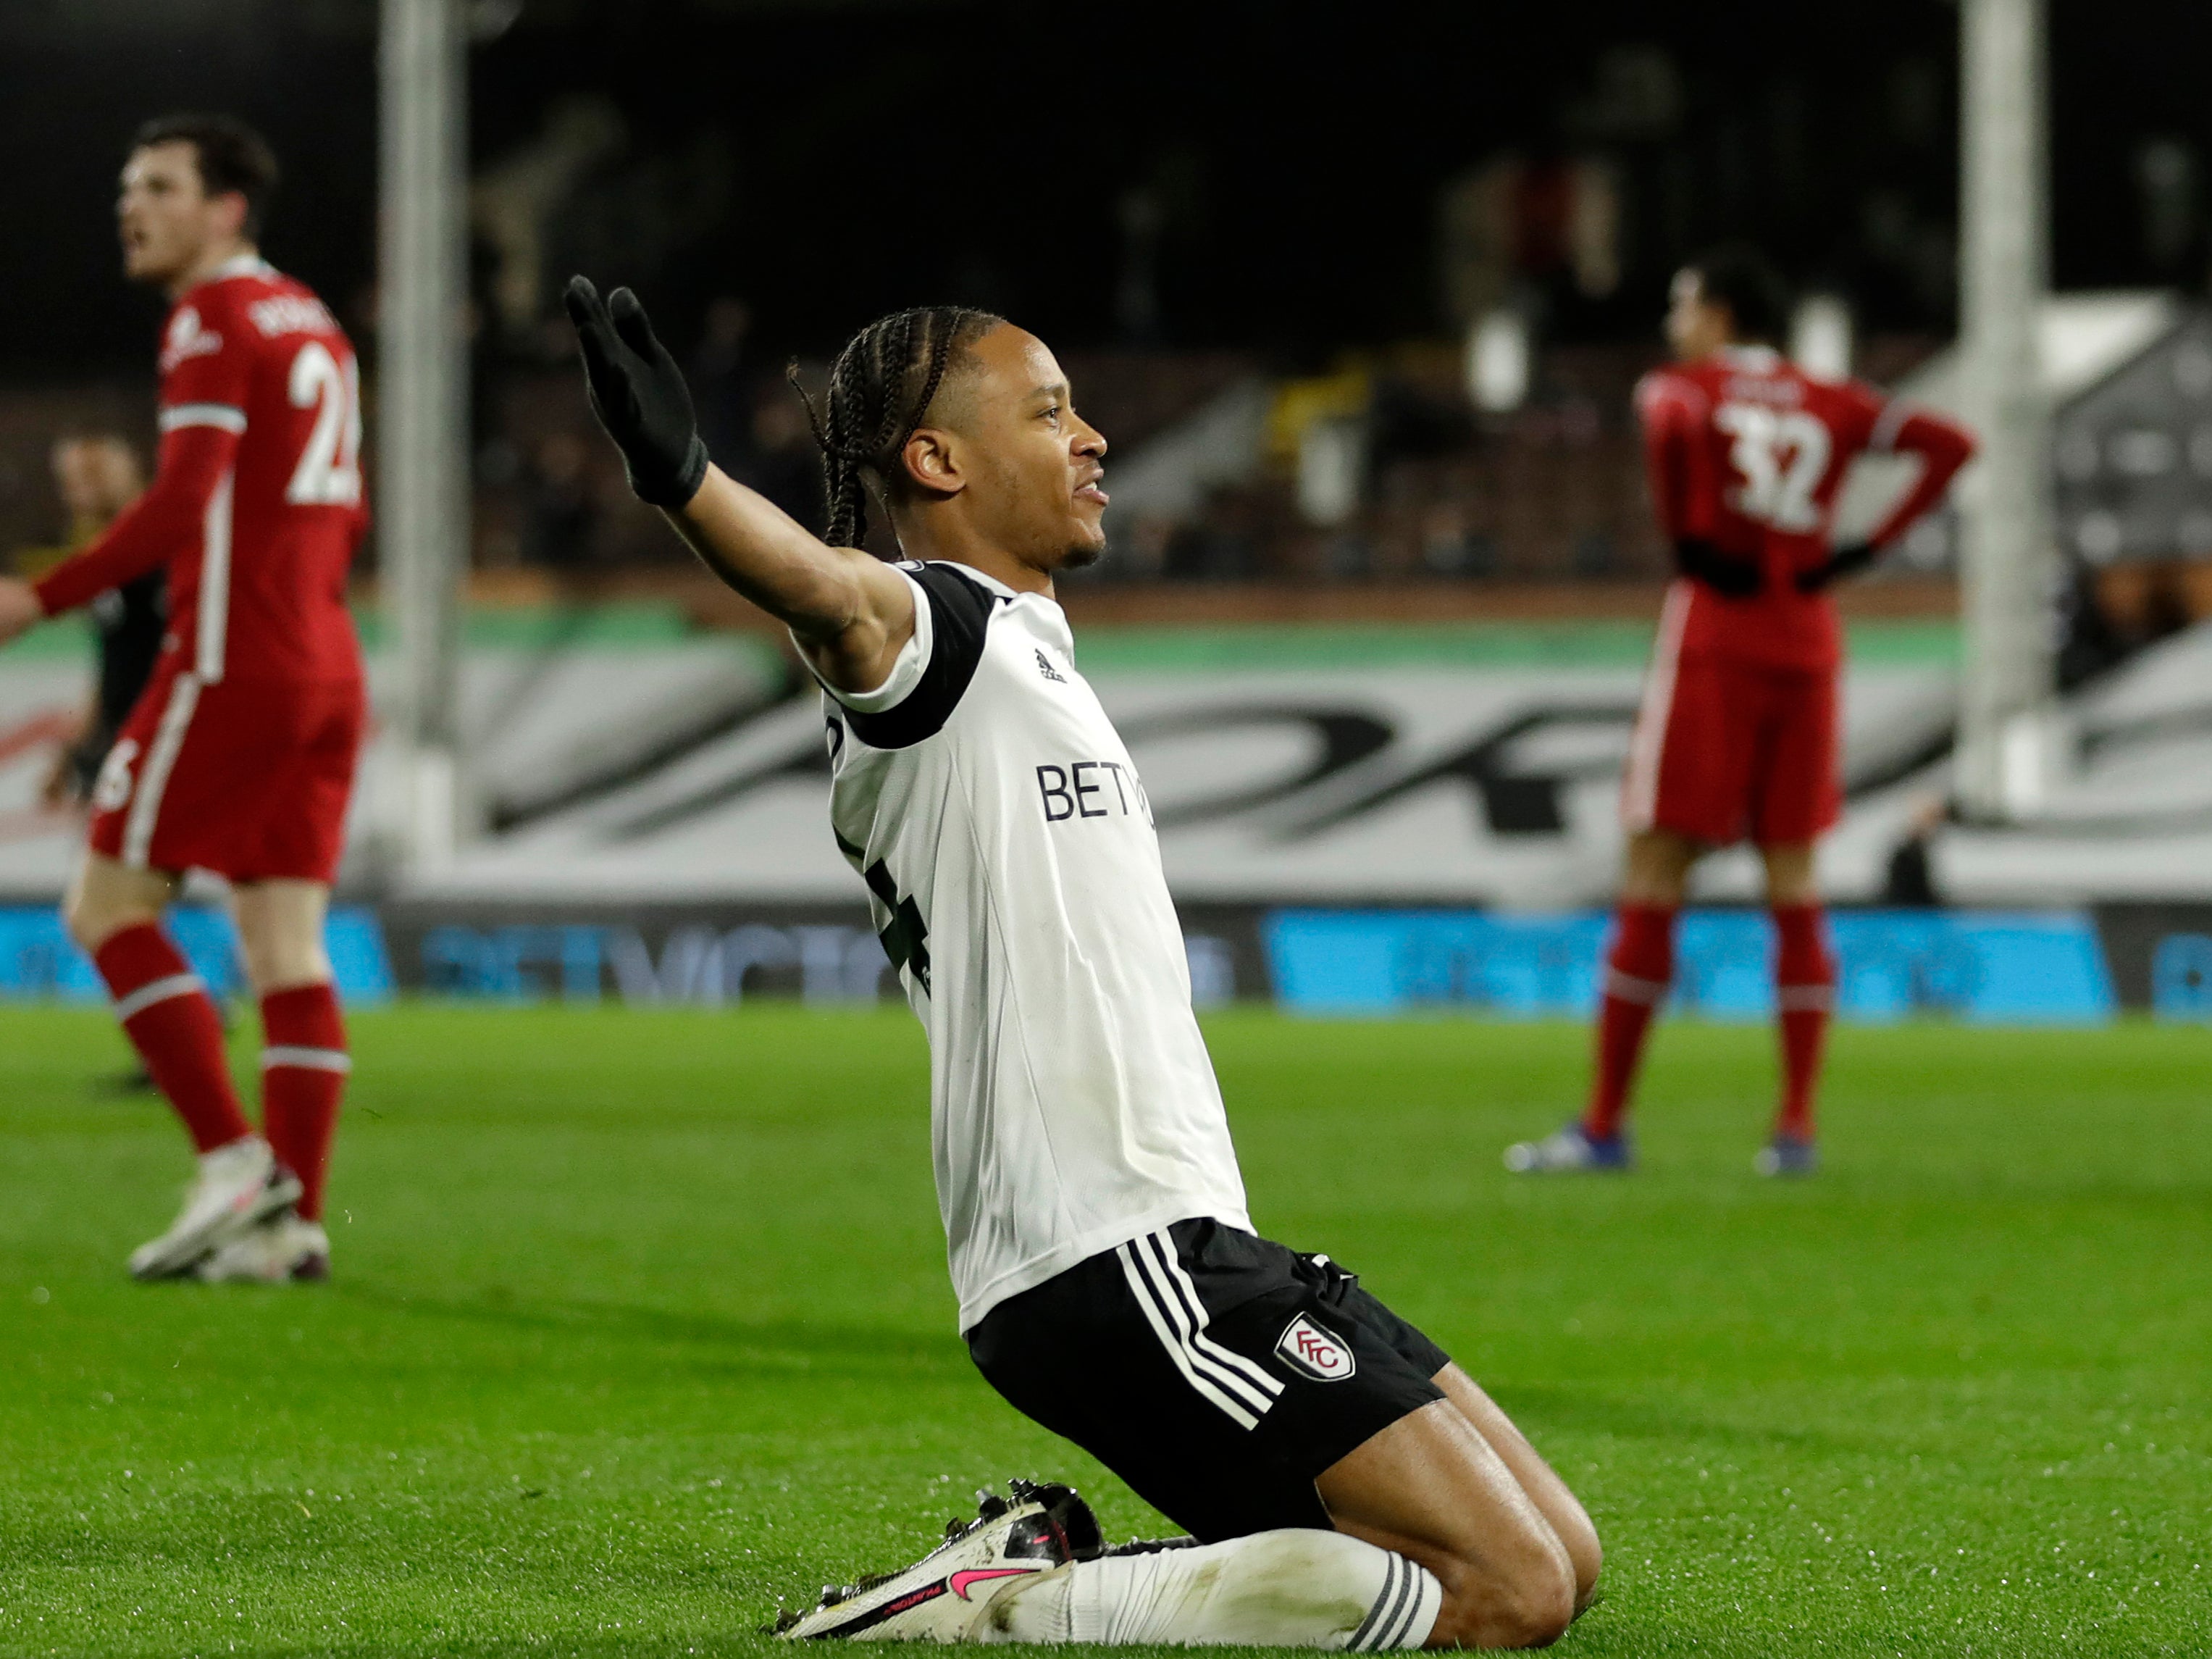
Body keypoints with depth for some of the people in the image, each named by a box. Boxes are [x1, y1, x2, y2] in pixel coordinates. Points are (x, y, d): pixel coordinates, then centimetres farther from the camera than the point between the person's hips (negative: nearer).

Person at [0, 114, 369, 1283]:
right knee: (286, 945, 4)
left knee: (107, 907, -1)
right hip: (326, 672, 8)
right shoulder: (313, 326, 18)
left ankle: (235, 1159, -9)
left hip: (231, 668, -8)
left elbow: (182, 502, -19)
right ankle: (293, 1221, -1)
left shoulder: (215, 319, -9)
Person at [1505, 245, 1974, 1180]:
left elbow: (1671, 423, -25)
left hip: (1715, 637, -4)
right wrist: (1867, 549, 3)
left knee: (1654, 882, -1)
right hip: (1808, 646, 4)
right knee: (1794, 888, 7)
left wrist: (1682, 537, -14)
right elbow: (1951, 446, 7)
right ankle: (1796, 1128, 1)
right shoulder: (1830, 405, 13)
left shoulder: (1684, 388, -1)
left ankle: (1604, 1124, 1)